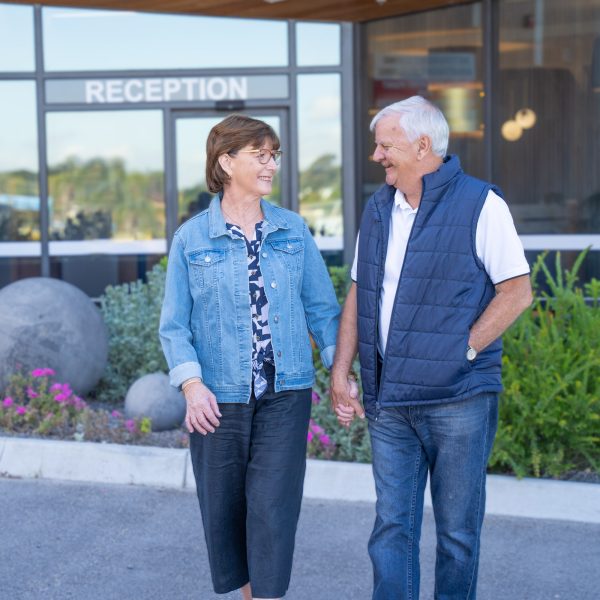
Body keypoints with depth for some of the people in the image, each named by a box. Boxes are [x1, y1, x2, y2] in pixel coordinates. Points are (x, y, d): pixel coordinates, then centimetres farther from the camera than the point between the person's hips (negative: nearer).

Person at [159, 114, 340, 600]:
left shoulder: (293, 230, 5)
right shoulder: (192, 238, 0)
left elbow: (321, 306, 8)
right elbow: (175, 324, -1)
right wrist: (191, 385, -15)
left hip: (284, 395, 1)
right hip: (219, 397, 0)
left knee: (273, 507, -6)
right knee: (224, 508, 9)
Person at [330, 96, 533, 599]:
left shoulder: (480, 204, -6)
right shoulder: (379, 208, 12)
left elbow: (517, 292, -8)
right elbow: (358, 294, 16)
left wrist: (461, 351, -14)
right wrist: (340, 373, 9)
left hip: (457, 400, -5)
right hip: (388, 400, 5)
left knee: (457, 533, 6)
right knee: (392, 527, 7)